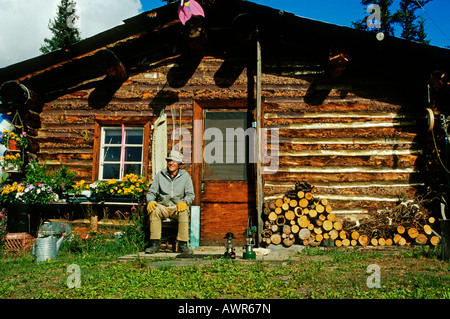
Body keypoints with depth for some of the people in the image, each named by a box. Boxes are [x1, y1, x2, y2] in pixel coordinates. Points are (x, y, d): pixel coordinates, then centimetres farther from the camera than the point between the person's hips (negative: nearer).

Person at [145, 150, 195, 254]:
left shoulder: (185, 175, 7)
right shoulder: (160, 175, 9)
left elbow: (190, 195, 4)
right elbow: (151, 192, 9)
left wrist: (184, 202, -18)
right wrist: (150, 200, -14)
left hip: (178, 207, -1)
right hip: (163, 207, 1)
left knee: (184, 212, -34)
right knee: (154, 210, -31)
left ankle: (183, 244, -28)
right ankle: (155, 244, -27)